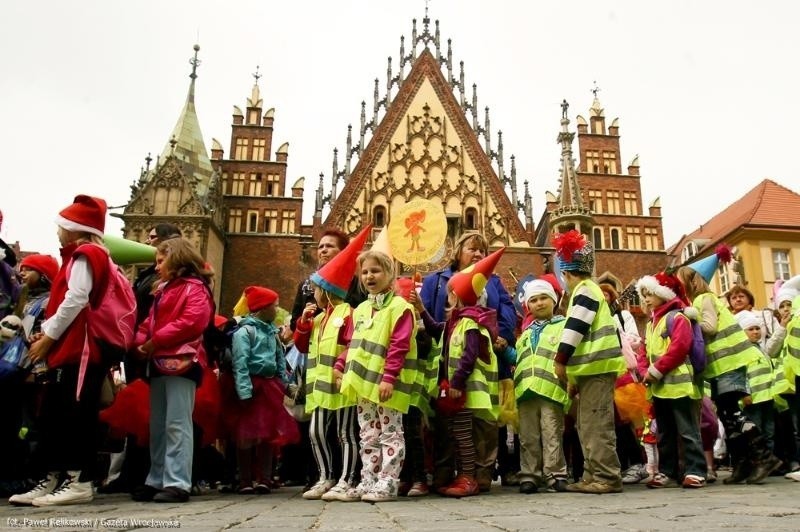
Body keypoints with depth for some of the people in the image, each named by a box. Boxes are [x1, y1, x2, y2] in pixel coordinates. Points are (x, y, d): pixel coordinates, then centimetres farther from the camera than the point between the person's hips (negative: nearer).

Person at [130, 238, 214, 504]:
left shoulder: (195, 288, -4)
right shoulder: (163, 290, 24)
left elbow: (191, 322, -19)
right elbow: (150, 322, 20)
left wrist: (155, 341, -17)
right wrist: (141, 341, -2)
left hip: (181, 362, -10)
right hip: (159, 363, 10)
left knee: (177, 424, -9)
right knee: (158, 425, 13)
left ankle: (177, 483, -6)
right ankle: (157, 480, 21)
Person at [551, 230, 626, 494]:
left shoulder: (584, 290, -8)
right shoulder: (587, 290, 24)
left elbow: (575, 328, -18)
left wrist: (561, 360, -14)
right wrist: (572, 370, 25)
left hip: (597, 366, -11)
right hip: (593, 366, 11)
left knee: (596, 425, -9)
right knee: (588, 425, 12)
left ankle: (607, 477, -6)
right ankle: (593, 477, 16)